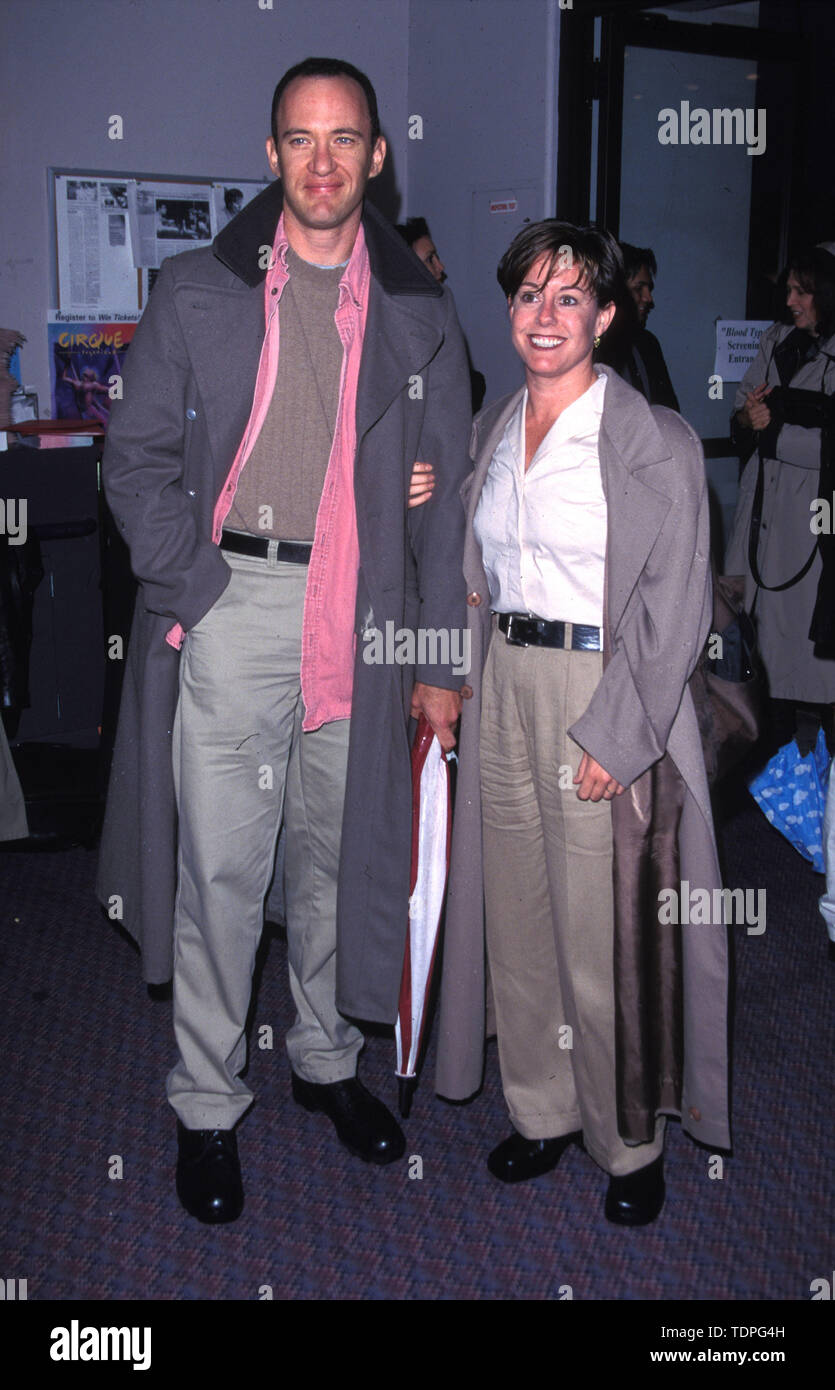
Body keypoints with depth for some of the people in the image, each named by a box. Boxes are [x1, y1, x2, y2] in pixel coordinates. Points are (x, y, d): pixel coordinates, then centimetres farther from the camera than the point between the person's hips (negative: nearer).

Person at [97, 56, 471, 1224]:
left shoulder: (420, 315, 9)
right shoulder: (195, 292, 5)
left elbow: (443, 499, 9)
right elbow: (136, 459, 3)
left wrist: (440, 658, 5)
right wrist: (195, 588, -10)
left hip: (364, 622, 2)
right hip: (232, 605, -2)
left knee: (338, 854, 13)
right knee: (220, 866, 1)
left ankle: (326, 1056, 33)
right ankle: (207, 1105, 17)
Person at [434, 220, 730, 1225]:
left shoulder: (656, 444, -10)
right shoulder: (492, 430, 10)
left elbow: (675, 613, -12)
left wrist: (614, 735, -16)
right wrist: (466, 684, 9)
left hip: (607, 696, -6)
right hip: (505, 683, 6)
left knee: (605, 930, -1)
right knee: (518, 914, 13)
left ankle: (629, 1141, 19)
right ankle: (542, 1110, 31)